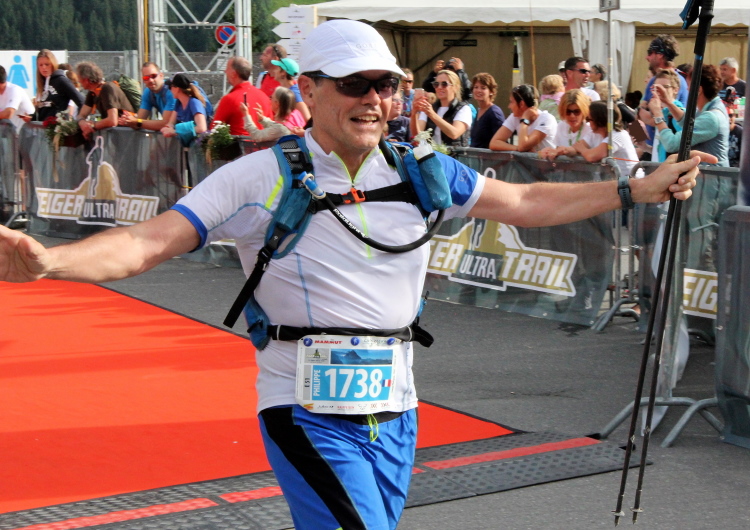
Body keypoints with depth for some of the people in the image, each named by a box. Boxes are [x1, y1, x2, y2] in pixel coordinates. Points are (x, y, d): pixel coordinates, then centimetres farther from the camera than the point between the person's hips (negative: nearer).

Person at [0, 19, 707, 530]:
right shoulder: (262, 178, -10)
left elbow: (527, 203, 16)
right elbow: (147, 243, -16)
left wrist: (637, 191, 15)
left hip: (394, 413, 5)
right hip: (310, 415, -5)